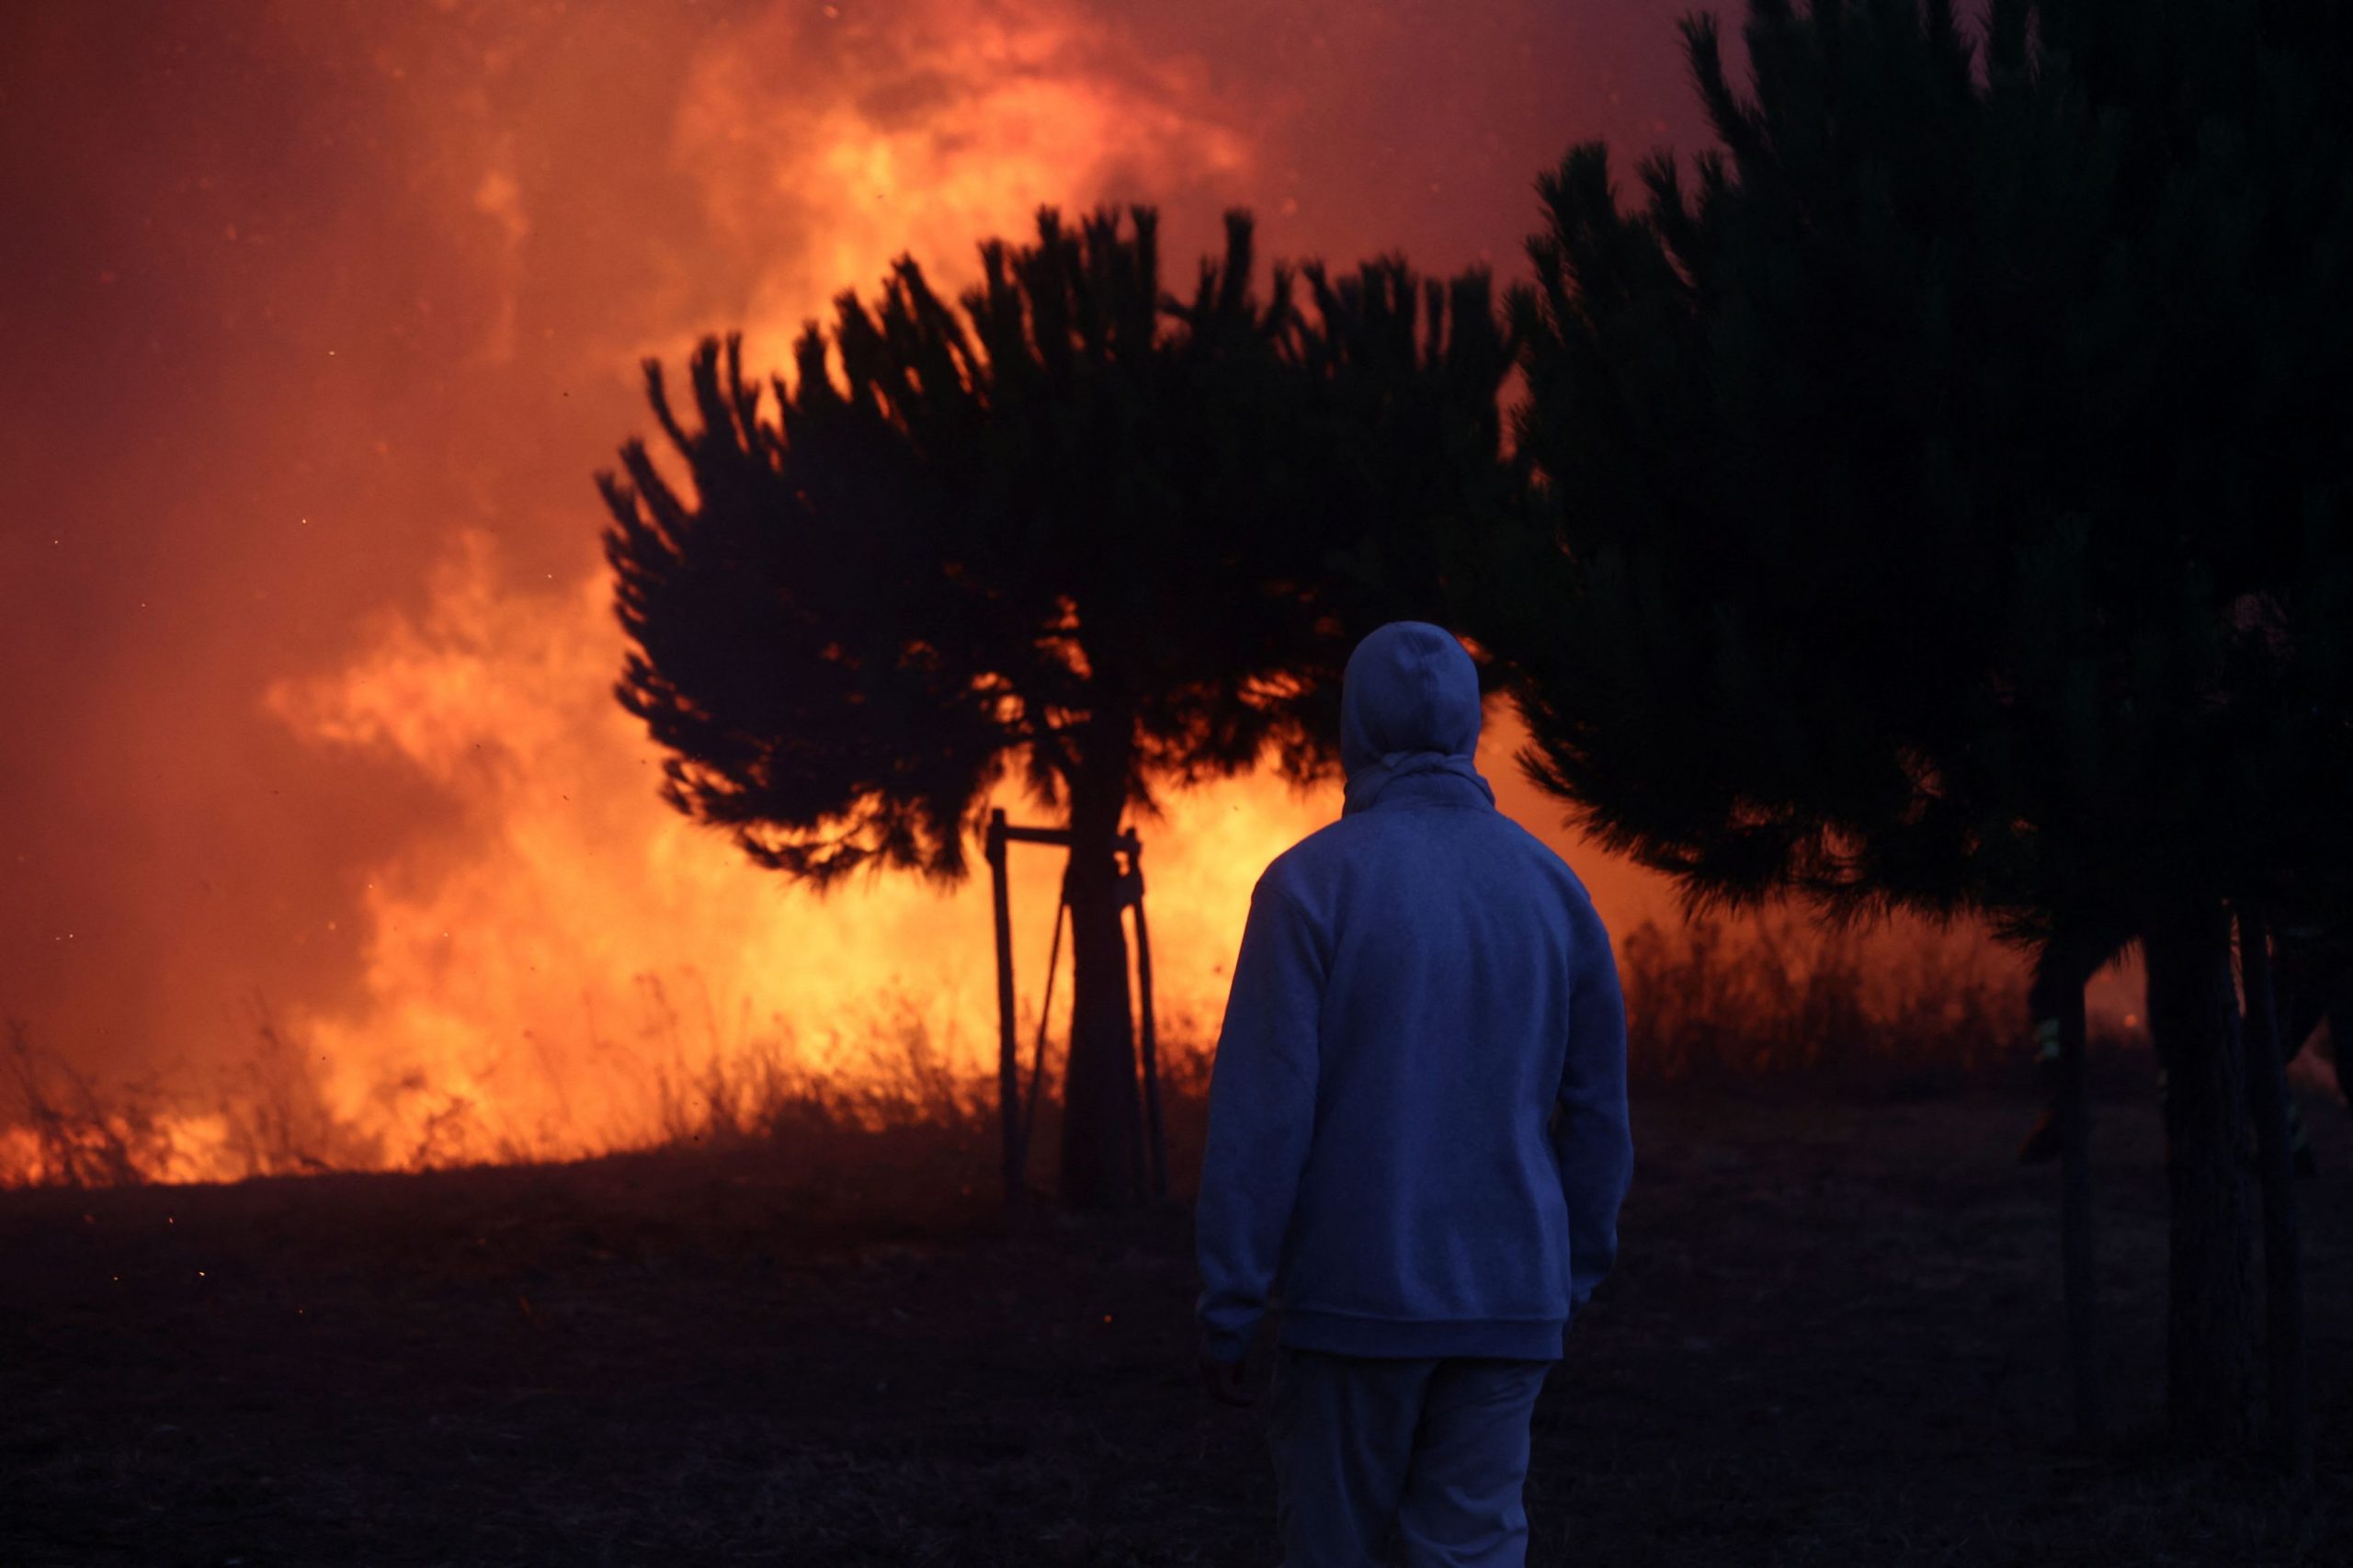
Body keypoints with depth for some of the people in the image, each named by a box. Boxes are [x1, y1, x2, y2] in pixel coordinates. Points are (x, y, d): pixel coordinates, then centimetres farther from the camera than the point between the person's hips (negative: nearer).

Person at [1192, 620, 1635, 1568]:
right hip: (1507, 1308, 3)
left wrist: (1226, 1308, -8)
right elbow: (1598, 1112, 10)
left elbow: (1260, 1110, -12)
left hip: (1351, 1300, -3)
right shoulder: (1551, 887, 6)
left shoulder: (1312, 882, -8)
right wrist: (1572, 1277, 20)